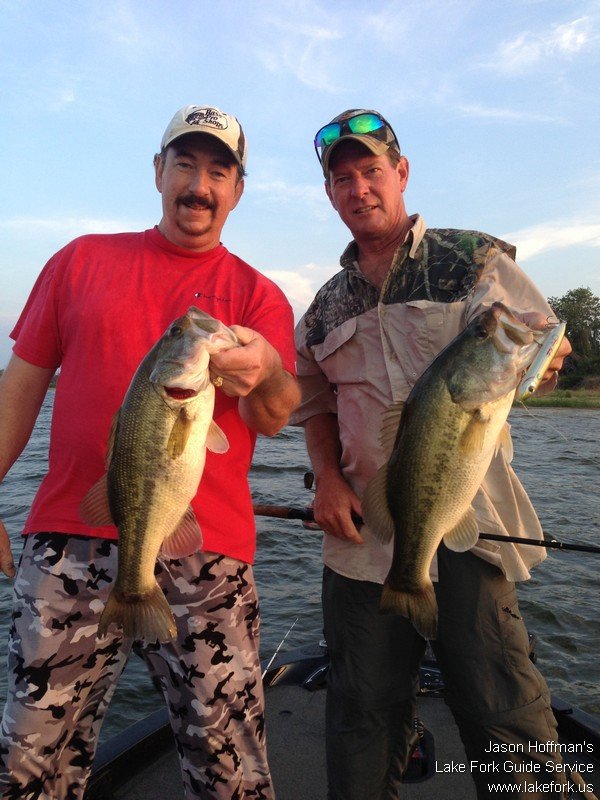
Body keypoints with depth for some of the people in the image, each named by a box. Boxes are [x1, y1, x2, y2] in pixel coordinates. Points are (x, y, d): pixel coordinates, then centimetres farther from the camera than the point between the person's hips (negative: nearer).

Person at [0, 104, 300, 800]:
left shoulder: (257, 293, 7)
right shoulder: (82, 259, 12)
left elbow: (276, 416, -7)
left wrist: (265, 375, -29)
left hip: (207, 557, 0)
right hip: (68, 543, 2)